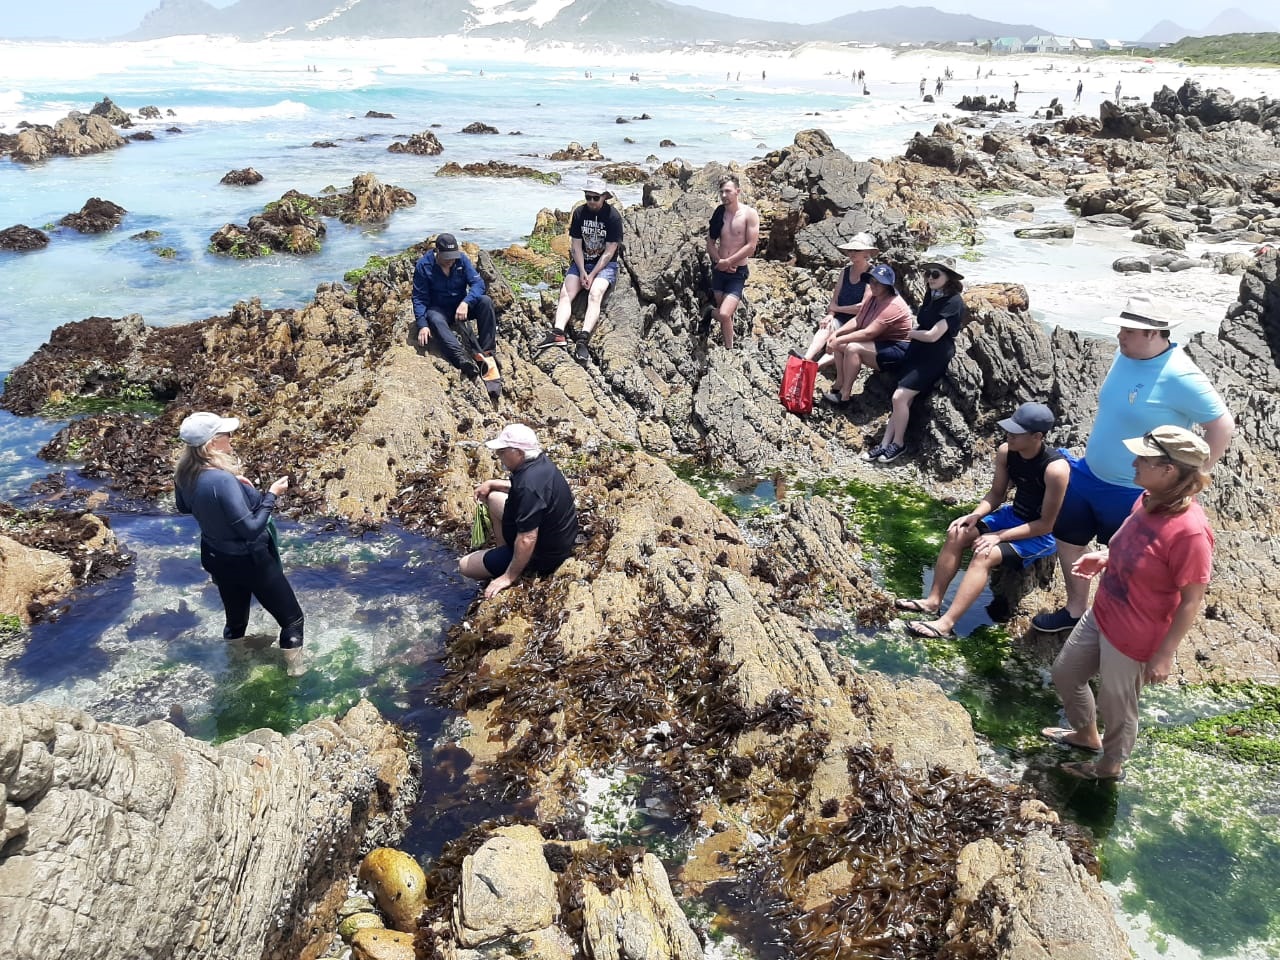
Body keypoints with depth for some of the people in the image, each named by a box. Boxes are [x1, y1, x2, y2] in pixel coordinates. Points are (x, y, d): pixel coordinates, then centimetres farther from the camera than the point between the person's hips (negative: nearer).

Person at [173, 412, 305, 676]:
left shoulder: (184, 473, -9)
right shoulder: (222, 481, -34)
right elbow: (251, 529, -31)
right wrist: (271, 495, -22)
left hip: (216, 558, 8)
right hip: (248, 561, -8)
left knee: (235, 619, 28)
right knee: (291, 617, 11)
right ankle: (294, 669, 19)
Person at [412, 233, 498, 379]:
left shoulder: (462, 259, -7)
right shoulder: (423, 265, -12)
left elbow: (478, 283, -14)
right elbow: (419, 298, -12)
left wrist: (465, 303, -34)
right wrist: (422, 325, -26)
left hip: (461, 306, 3)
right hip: (439, 309, -3)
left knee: (485, 301, -25)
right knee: (435, 320, -38)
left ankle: (487, 352, -30)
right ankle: (462, 357, -61)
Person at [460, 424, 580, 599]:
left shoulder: (529, 487, -35)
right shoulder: (540, 462, -5)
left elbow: (527, 541, -34)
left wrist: (509, 577, -23)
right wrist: (491, 484, 9)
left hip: (543, 555, -9)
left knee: (465, 565, 0)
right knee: (493, 497, 19)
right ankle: (503, 550, 23)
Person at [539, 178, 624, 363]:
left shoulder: (613, 216, -10)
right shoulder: (579, 213, 1)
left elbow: (609, 252, -11)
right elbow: (576, 245, 1)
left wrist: (592, 275, -16)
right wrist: (582, 272, -11)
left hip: (605, 265, -4)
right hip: (581, 263, 4)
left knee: (595, 293, -30)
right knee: (565, 293, -20)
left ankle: (583, 340, -45)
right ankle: (558, 333, -37)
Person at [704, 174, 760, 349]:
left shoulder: (749, 214, -9)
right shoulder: (719, 213, 4)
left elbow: (751, 246, -13)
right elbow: (710, 242, 8)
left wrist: (727, 262, -13)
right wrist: (719, 261, -10)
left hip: (737, 272, -4)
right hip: (719, 270, 4)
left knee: (724, 314, -19)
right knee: (727, 315, 8)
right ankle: (729, 349, 19)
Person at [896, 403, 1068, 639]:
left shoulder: (1055, 469, -30)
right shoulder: (1006, 452, -10)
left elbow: (1046, 524, -24)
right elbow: (996, 494, 4)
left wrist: (999, 536, -26)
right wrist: (974, 516, -15)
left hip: (1042, 535, -7)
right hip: (1012, 515, 7)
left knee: (985, 555, -27)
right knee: (956, 535, -11)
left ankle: (946, 624, -26)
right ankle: (933, 601, -2)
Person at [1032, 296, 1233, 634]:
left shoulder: (1179, 376, -25)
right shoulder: (1125, 354, -1)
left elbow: (1222, 426, -20)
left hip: (1134, 492, -8)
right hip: (1088, 474, 8)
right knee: (1069, 539, 16)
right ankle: (1075, 610, 35)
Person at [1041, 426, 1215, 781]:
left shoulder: (1189, 531, -32)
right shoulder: (1149, 499, -8)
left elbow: (1191, 601, -23)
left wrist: (1164, 654, -17)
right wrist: (1105, 558, -2)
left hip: (1133, 638, -8)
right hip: (1100, 616, 8)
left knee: (1116, 705, 16)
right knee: (1065, 672, 25)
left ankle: (1110, 765, 46)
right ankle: (1086, 734, 53)